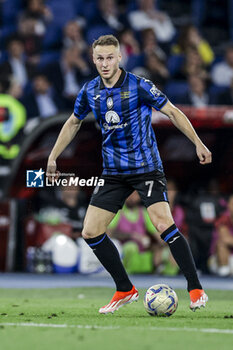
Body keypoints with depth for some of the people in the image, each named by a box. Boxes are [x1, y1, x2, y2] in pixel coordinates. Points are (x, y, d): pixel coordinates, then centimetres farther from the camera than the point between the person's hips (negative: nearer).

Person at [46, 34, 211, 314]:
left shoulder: (139, 86, -11)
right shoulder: (89, 91, 2)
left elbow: (172, 112, -4)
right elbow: (73, 123, 20)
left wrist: (198, 143, -8)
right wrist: (53, 157, 20)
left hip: (146, 166, -5)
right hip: (113, 172, 5)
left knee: (163, 223, -23)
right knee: (90, 232, -3)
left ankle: (196, 290, -16)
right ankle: (125, 291, 12)